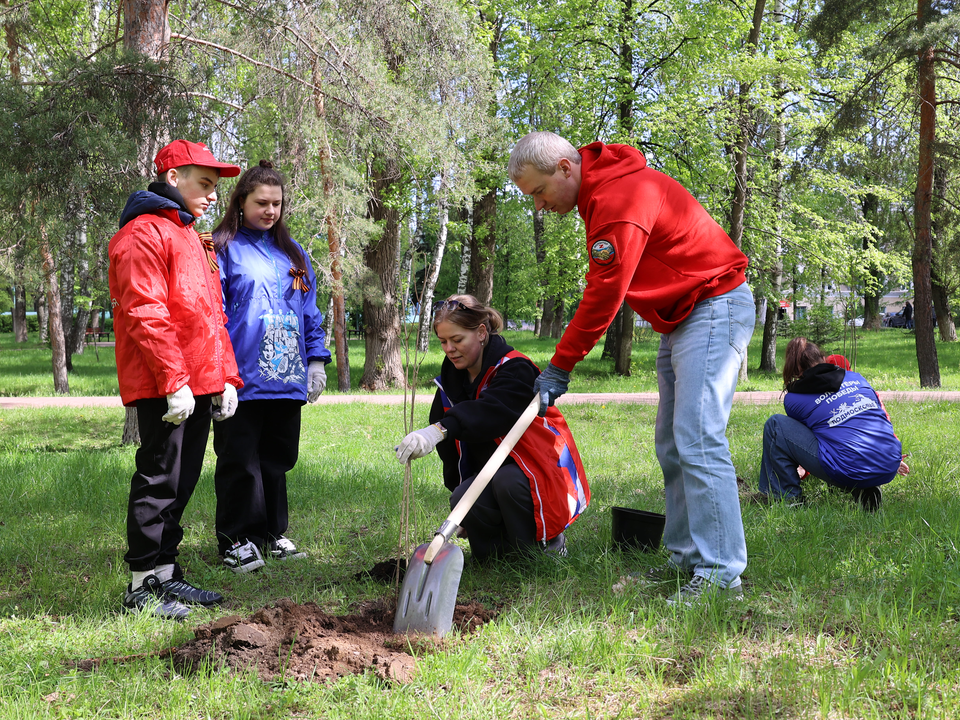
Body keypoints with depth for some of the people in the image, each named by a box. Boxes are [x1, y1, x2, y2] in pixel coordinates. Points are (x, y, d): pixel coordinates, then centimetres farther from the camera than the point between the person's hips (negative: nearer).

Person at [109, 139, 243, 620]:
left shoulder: (189, 237, 23)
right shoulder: (145, 233, -9)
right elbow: (144, 315, -18)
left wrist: (226, 377, 16)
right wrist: (174, 380, -22)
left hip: (199, 385, 9)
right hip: (164, 388, -9)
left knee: (181, 483, 14)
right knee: (158, 481, -5)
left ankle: (165, 574, 23)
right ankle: (142, 586, 4)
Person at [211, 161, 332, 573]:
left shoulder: (293, 253, 17)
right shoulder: (222, 248, -1)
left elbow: (309, 312, 20)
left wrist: (316, 360, 13)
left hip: (287, 378, 5)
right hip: (242, 378, -5)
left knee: (277, 458, 12)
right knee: (239, 460, 0)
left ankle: (272, 532, 22)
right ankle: (238, 539, 9)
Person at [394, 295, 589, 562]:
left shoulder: (515, 369, -20)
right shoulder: (451, 379, 4)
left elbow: (493, 410, -44)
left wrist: (441, 429, -58)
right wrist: (459, 485, 0)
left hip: (537, 469, -6)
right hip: (490, 471, 6)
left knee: (508, 481, -39)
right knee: (463, 501, -27)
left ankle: (547, 542, -12)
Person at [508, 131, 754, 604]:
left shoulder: (621, 197, -22)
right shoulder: (599, 192, 11)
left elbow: (604, 294, -22)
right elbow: (603, 288, 13)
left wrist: (560, 366, -16)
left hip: (714, 310, -11)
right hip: (679, 318, 11)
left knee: (697, 441, -16)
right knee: (673, 447, 10)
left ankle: (720, 574, -14)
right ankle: (685, 561, 15)